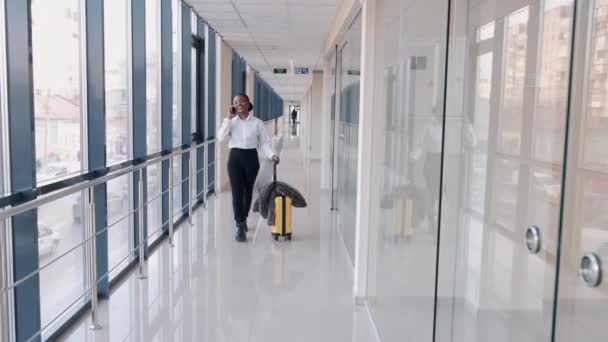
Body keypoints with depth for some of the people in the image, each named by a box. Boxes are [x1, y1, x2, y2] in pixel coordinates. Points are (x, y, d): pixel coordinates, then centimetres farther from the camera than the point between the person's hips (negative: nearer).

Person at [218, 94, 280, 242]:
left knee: (248, 191, 13)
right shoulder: (230, 122, 3)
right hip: (235, 158, 0)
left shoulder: (257, 122, -1)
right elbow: (221, 138, -12)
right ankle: (240, 227, -6)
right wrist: (229, 118, -12)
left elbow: (264, 142, -2)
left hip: (251, 158, 0)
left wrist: (272, 155, -19)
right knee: (237, 192, -8)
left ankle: (243, 219, 37)